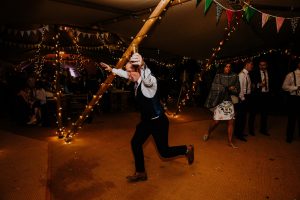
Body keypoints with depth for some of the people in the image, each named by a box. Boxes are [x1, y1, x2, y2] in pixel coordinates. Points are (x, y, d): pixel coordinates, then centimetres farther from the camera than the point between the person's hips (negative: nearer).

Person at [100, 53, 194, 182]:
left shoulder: (149, 81, -25)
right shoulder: (137, 80, -1)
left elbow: (148, 78, -51)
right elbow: (124, 73, 19)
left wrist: (142, 65, -69)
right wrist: (111, 69, 32)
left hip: (158, 121, -8)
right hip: (146, 120, 8)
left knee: (164, 151, 2)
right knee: (135, 143, 10)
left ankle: (187, 149, 32)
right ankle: (140, 173, 30)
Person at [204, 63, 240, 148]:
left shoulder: (234, 76, 6)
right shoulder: (218, 76, -1)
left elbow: (237, 90, 3)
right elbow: (215, 87, -12)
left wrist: (228, 89, -12)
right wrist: (228, 88, -10)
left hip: (229, 101, 4)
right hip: (220, 101, -3)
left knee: (231, 121, 1)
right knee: (216, 121, -5)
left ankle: (230, 142, 15)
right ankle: (208, 133, 25)